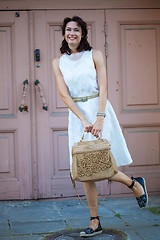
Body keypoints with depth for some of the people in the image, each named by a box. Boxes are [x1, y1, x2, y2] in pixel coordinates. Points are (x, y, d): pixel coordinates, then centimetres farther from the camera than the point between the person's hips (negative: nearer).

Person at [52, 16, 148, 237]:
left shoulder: (95, 55, 1)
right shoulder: (58, 63, 8)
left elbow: (103, 88, -7)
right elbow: (64, 95, -2)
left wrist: (99, 119, -21)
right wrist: (83, 120, -14)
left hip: (99, 111, -3)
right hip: (77, 115, 3)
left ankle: (134, 183, 20)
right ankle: (95, 222, 11)